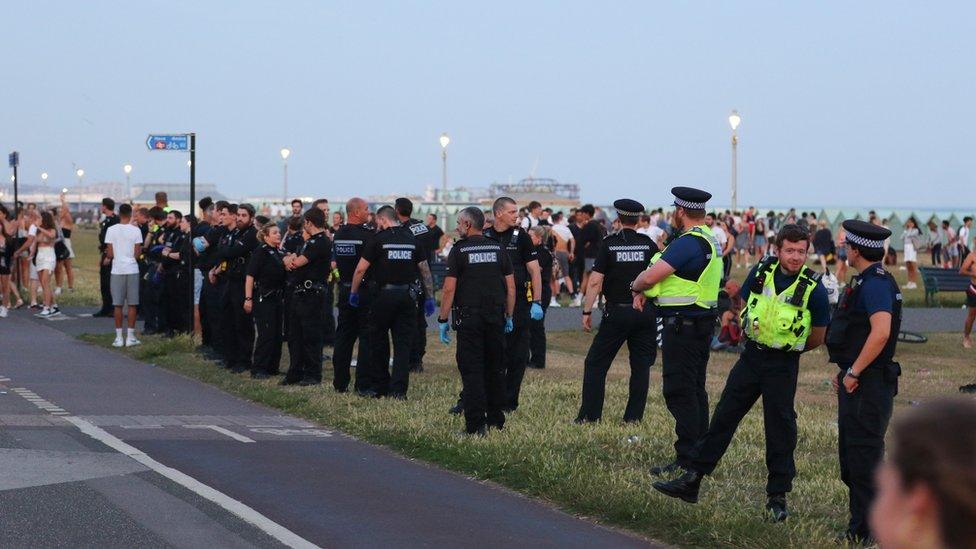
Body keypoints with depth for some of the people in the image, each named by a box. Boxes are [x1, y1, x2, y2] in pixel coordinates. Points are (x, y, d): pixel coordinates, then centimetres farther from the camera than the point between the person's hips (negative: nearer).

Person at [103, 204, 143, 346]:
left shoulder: (111, 230, -3)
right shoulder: (136, 230, -4)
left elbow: (110, 254, -3)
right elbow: (137, 253, -4)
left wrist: (107, 255, 18)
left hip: (117, 270, 0)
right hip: (132, 270, 0)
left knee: (118, 305, 4)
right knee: (132, 304, 5)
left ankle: (119, 337, 4)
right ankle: (130, 337, 4)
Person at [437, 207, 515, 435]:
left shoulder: (459, 250, -5)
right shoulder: (498, 248, 8)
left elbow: (449, 288, -10)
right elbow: (511, 287, 8)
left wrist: (443, 320, -4)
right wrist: (509, 316, 16)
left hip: (468, 317, -4)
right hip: (496, 317, 4)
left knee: (472, 370, -3)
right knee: (496, 368, 14)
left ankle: (476, 425, -8)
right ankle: (496, 420, 21)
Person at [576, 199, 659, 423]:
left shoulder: (609, 244, -5)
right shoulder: (648, 244, 2)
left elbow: (595, 281, -8)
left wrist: (587, 312, -3)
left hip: (617, 313, -2)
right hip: (645, 312, 3)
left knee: (595, 363, 6)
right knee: (641, 365, 9)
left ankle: (589, 414, 2)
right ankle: (634, 415, 8)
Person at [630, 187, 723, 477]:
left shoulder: (687, 243, -20)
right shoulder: (710, 240, 13)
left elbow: (650, 276, -23)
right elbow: (667, 274, 19)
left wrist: (636, 286, -1)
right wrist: (644, 291, 7)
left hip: (683, 325, -10)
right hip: (703, 322, 10)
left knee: (679, 392, -7)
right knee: (695, 390, 16)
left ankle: (687, 460, -8)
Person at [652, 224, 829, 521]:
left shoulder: (813, 288, -12)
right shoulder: (761, 271, -2)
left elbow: (818, 336, 1)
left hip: (783, 365, -4)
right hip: (751, 357, 4)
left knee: (780, 429, 2)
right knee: (723, 418, 5)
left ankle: (777, 496, 12)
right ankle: (692, 480, 9)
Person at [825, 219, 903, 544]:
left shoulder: (875, 284, -18)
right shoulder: (867, 281, 16)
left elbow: (881, 331, -30)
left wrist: (854, 372, -23)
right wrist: (846, 370, 20)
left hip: (868, 384, -11)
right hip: (858, 383, 11)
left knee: (864, 456, -6)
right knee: (851, 455, 17)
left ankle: (865, 531, -2)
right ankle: (860, 523, 24)